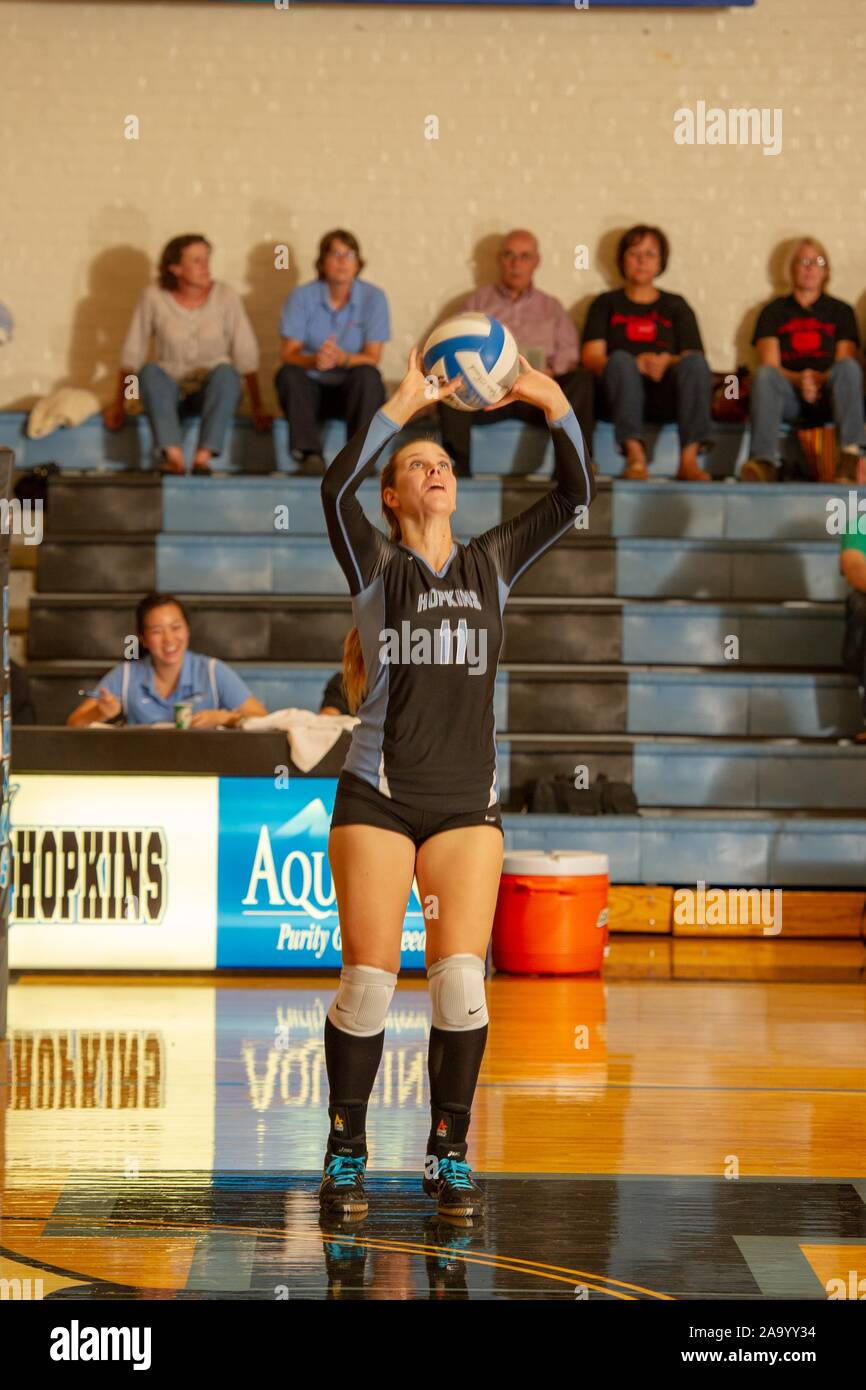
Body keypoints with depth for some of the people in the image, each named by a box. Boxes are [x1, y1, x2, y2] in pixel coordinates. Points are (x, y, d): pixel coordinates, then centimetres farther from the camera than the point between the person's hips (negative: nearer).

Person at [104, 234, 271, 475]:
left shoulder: (225, 296, -6)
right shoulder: (154, 297, -6)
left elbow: (246, 355, -7)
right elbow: (132, 353, -1)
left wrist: (258, 409, -12)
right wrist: (118, 405, -1)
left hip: (212, 392, 0)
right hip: (170, 393, 0)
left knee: (226, 372, -32)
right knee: (150, 371, -31)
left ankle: (203, 456, -42)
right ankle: (174, 457, -46)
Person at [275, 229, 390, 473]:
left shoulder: (374, 298, -2)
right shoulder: (302, 297, -2)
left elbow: (372, 358, -9)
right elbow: (287, 354, -9)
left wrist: (342, 358, -32)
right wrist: (314, 360, -33)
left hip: (352, 390, 0)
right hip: (312, 390, 1)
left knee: (367, 374, -31)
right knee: (288, 374, -29)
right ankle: (309, 452, -37)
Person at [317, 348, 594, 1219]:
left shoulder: (492, 565, 13)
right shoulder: (374, 566, 5)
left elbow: (573, 499, 6)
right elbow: (335, 488, -13)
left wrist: (555, 405, -7)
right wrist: (402, 404, -19)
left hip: (468, 805, 2)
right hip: (377, 799, -2)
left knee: (461, 981, -7)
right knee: (369, 980, -6)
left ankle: (449, 1157, 6)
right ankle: (345, 1156, 8)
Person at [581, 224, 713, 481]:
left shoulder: (676, 306, 24)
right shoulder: (606, 304, 20)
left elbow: (694, 359, 10)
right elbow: (591, 358, 4)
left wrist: (667, 362, -14)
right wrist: (638, 364, -15)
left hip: (667, 397, 1)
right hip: (619, 396, -1)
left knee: (695, 362, -28)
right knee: (620, 359, -33)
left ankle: (689, 458, -40)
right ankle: (635, 455, -46)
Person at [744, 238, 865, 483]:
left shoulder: (840, 311, 17)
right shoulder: (774, 312, 15)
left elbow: (845, 368, 5)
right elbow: (771, 366, 3)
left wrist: (819, 379, -17)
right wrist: (799, 380, -18)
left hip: (828, 398, 0)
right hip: (789, 395, 0)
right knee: (764, 374, -31)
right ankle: (765, 461, -52)